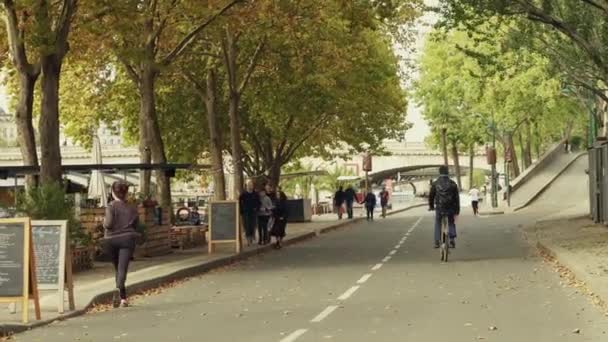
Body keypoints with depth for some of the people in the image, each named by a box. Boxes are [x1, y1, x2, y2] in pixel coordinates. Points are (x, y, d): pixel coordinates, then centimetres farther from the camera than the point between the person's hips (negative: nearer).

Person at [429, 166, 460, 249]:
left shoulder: (435, 183, -1)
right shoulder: (452, 184, 0)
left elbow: (431, 196, 5)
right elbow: (457, 198, -1)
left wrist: (431, 206, 22)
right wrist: (457, 211, 5)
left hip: (439, 208, 0)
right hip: (450, 208, 0)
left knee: (438, 224, 19)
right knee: (451, 223, 22)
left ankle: (437, 241, 12)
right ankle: (452, 240, 10)